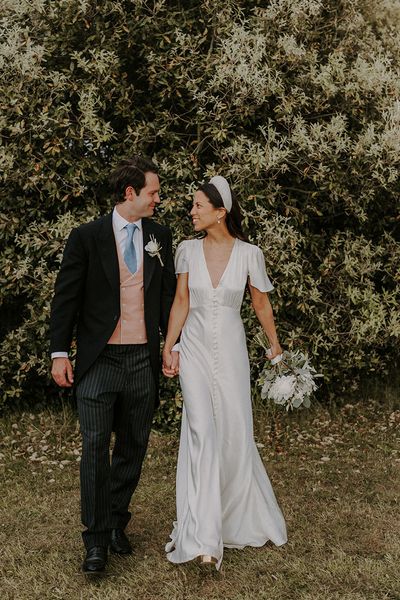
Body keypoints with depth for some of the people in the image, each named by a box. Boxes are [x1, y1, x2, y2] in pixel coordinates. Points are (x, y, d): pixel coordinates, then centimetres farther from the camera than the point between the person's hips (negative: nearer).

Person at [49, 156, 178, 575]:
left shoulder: (160, 235, 7)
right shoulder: (87, 237, -3)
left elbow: (169, 294, 13)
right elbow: (65, 298, -1)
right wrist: (60, 353, -5)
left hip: (144, 360, 4)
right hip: (99, 360, -3)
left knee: (133, 447, 12)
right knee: (95, 449, -3)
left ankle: (117, 521, 30)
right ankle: (96, 540, 9)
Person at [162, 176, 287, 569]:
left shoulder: (249, 253, -4)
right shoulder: (188, 250, -1)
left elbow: (261, 304, 7)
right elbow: (181, 302, 4)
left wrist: (275, 346, 15)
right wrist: (168, 348, 1)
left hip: (230, 349, 0)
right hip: (194, 348, 0)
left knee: (234, 433, 6)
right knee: (202, 433, -10)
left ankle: (238, 518, 31)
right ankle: (204, 538, -8)